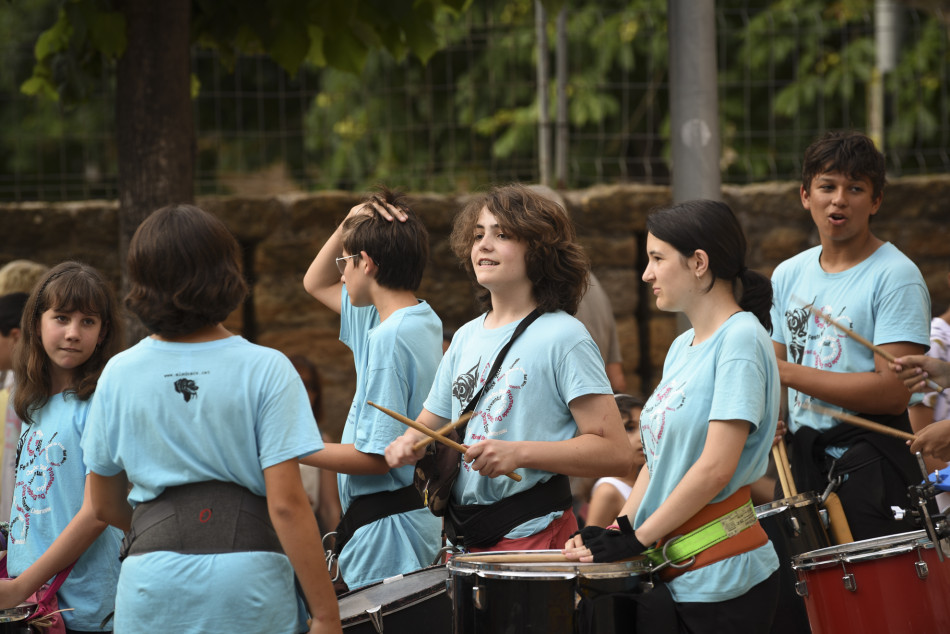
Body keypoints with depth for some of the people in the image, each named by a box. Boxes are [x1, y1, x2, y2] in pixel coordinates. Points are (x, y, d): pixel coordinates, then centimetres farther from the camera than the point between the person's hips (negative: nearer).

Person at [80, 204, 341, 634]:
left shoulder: (118, 375, 3)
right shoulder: (265, 370, -6)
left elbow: (104, 505, 12)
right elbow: (286, 503, -12)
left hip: (153, 596, 2)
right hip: (249, 588, -2)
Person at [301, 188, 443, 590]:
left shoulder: (390, 338, -19)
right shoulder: (424, 321, 10)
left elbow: (375, 457, -21)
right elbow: (315, 283, 26)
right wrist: (350, 224, 10)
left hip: (385, 527, -10)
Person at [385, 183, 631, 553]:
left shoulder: (562, 337, -9)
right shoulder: (467, 338, 13)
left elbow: (616, 453, -15)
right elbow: (431, 423, 22)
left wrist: (519, 453, -24)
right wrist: (409, 444, -2)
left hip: (534, 537, -6)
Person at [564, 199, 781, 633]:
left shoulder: (740, 340, -12)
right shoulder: (683, 348, 15)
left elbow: (716, 468, -19)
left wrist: (638, 538, -14)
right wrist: (617, 530, 1)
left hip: (723, 579, -8)